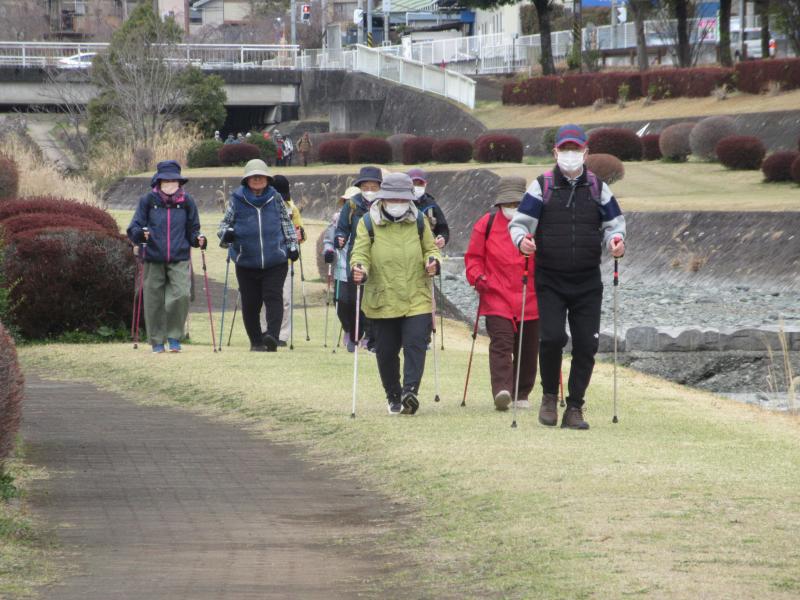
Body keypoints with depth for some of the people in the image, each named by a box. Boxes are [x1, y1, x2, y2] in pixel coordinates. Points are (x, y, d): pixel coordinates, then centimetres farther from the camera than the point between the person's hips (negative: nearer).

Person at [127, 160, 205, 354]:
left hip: (179, 259, 0)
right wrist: (140, 234, -20)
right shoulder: (148, 200, 3)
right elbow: (134, 228, 2)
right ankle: (157, 341, 15)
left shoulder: (186, 202, 7)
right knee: (154, 300, 2)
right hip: (154, 259, 0)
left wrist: (197, 239, -8)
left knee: (181, 295, -16)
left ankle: (174, 337, 0)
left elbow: (192, 229, 14)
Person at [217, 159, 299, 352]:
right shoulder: (236, 199, 3)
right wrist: (226, 232, -11)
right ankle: (256, 342, 15)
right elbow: (225, 222, 10)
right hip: (246, 262, 0)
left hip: (275, 261, 0)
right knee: (250, 304, 4)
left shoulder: (275, 198, 7)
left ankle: (272, 335, -22)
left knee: (273, 297, -14)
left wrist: (292, 245, 11)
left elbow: (286, 222, 17)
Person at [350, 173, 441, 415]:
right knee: (386, 351, 7)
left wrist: (433, 261, -7)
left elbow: (430, 248, 16)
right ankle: (394, 397, 22)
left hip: (417, 298, 0)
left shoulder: (418, 221, 6)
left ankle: (410, 391, -22)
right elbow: (360, 253, -2)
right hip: (382, 300, 0)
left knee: (415, 343, -16)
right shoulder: (368, 223, 1)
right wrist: (359, 269, -24)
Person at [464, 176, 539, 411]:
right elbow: (473, 256, 9)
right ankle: (502, 390, -29)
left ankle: (522, 394, 22)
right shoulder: (486, 224, 4)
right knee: (501, 344, -17)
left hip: (530, 300, 2)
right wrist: (477, 276, -8)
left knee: (527, 349, 9)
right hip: (496, 299, -2)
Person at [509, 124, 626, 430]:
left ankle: (574, 409, 9)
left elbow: (613, 224, 14)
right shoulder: (542, 186, 3)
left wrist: (615, 240, -9)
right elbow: (519, 222, 1)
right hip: (549, 281, -2)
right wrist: (522, 239, -22)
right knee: (552, 337, -17)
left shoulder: (598, 187, 10)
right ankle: (549, 396, 7)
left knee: (586, 344, -1)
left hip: (588, 282, 2)